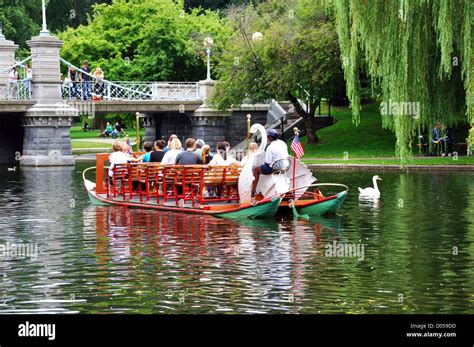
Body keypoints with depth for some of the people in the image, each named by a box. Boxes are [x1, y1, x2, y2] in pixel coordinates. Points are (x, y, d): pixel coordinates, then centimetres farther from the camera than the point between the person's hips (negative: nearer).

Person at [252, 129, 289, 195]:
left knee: (256, 170, 14)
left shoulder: (270, 147, -21)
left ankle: (253, 191, 12)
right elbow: (286, 156, 10)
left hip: (274, 168, -8)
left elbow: (268, 162, -19)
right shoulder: (283, 143, 2)